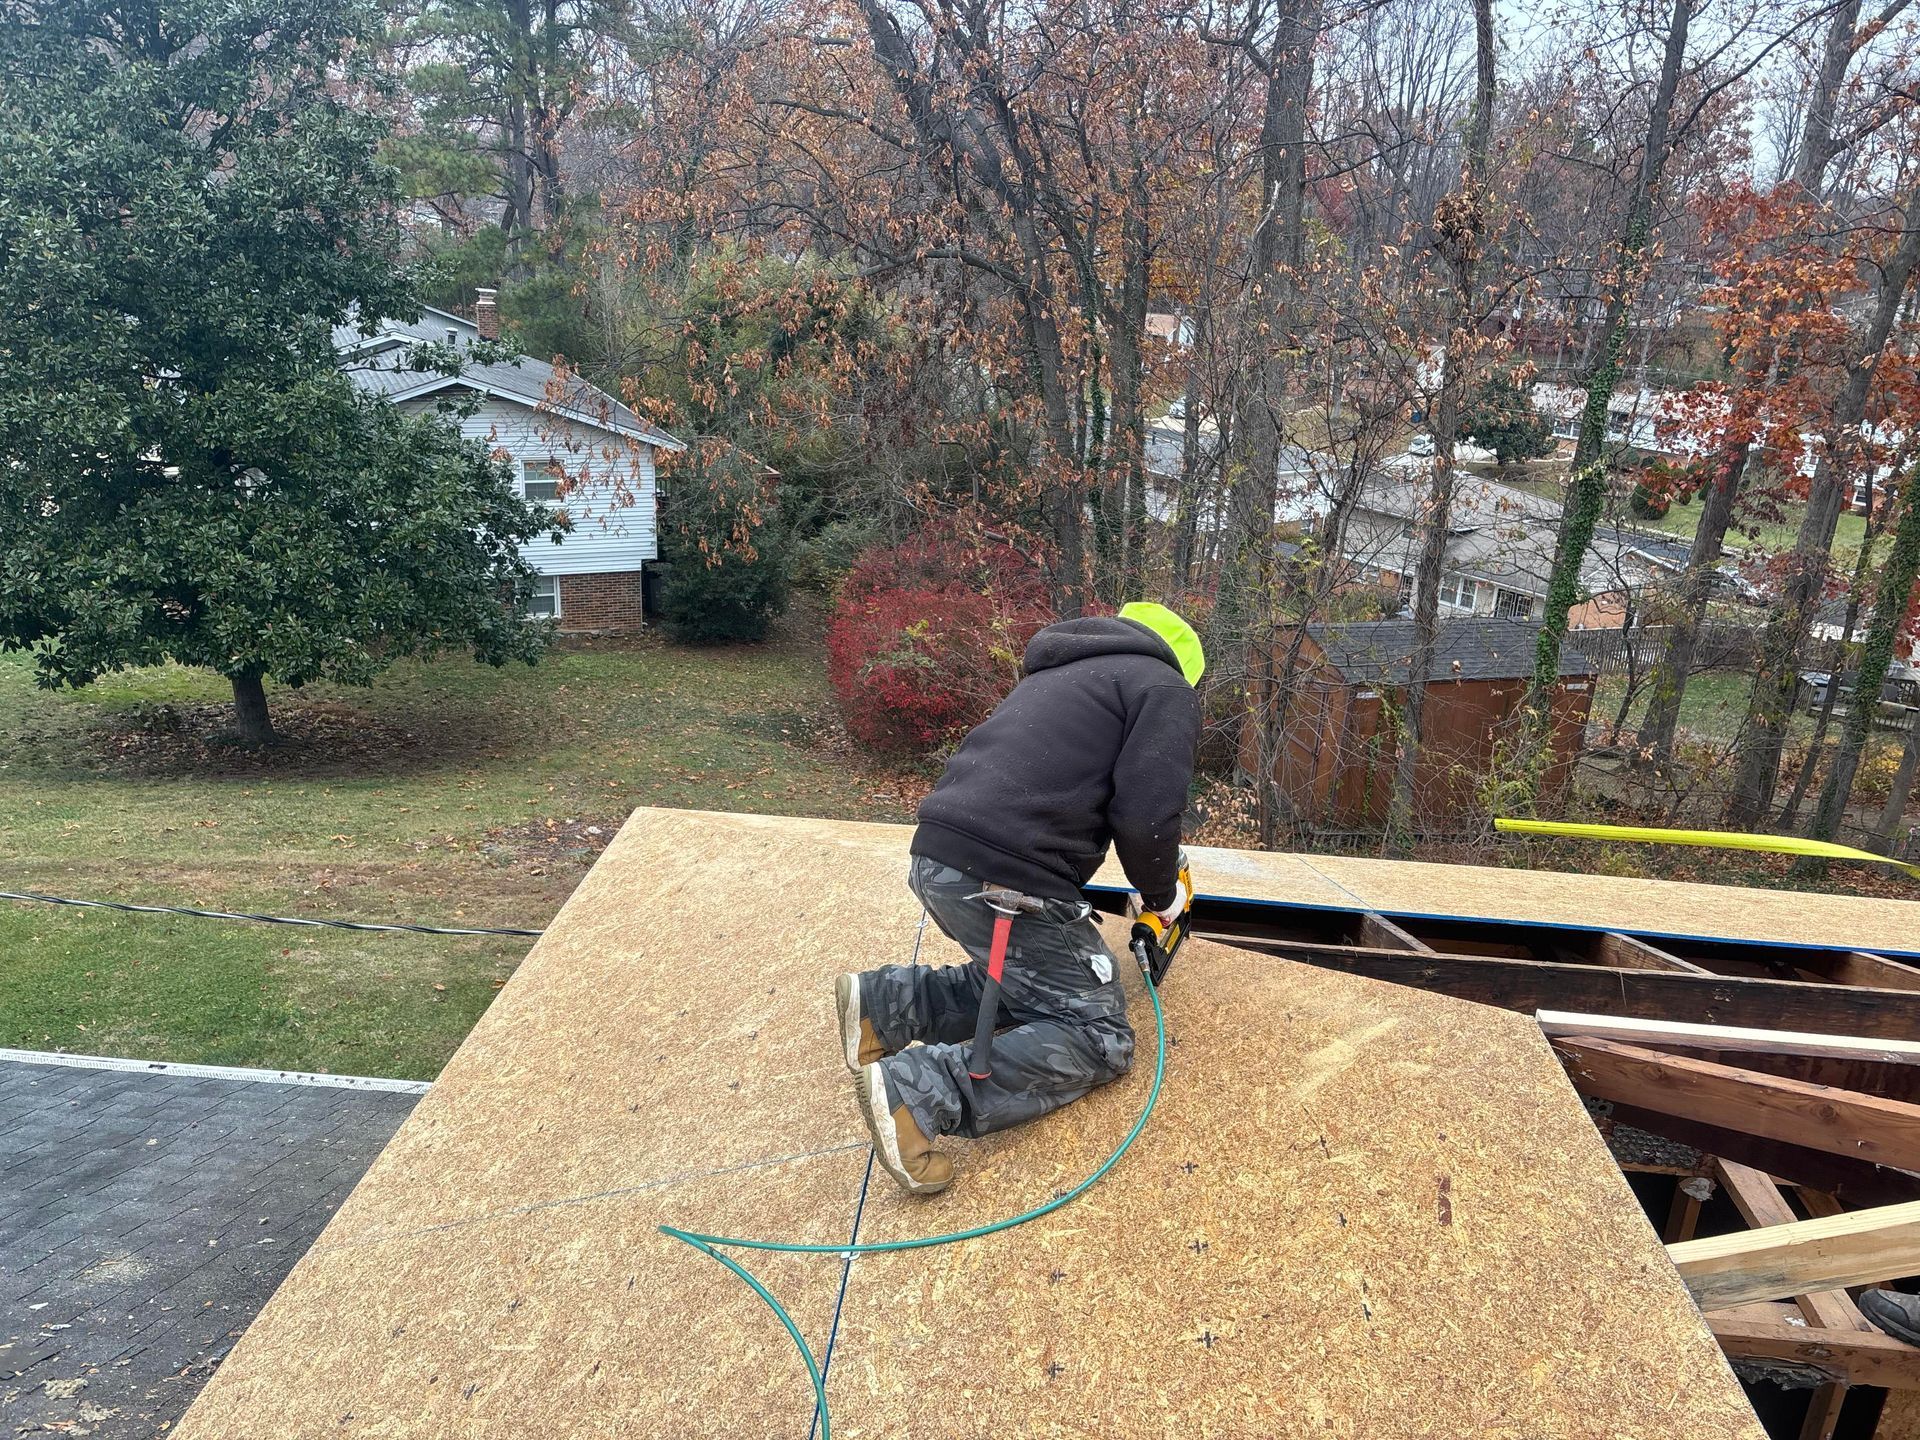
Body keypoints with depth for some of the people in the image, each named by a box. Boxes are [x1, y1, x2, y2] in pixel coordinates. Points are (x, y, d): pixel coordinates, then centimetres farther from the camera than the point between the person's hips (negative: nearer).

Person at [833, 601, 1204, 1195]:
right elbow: (1146, 816, -8)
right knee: (1099, 1037, 1)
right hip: (1004, 883, -9)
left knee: (1026, 984, 24)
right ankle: (919, 1090, -16)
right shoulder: (1166, 689, 4)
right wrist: (1161, 894, 11)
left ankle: (886, 1002, 7)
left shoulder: (1061, 673, 29)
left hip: (938, 857, 9)